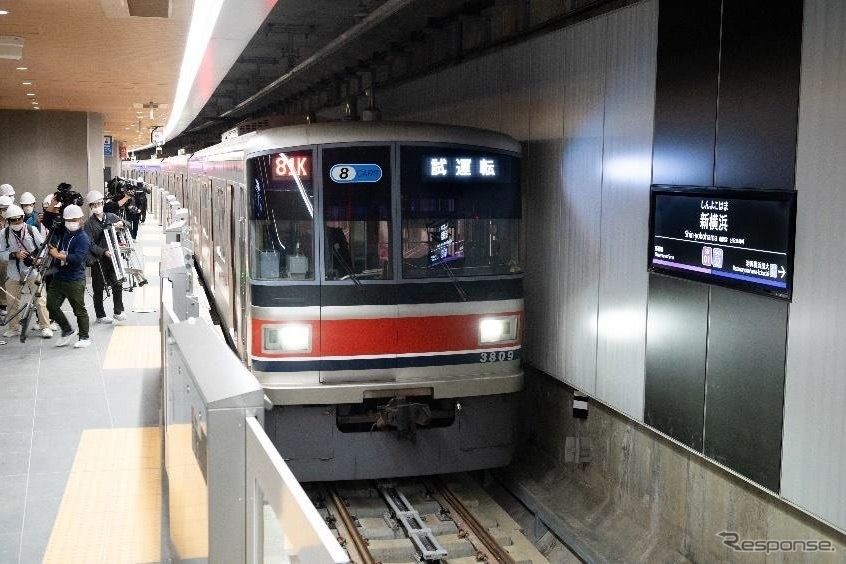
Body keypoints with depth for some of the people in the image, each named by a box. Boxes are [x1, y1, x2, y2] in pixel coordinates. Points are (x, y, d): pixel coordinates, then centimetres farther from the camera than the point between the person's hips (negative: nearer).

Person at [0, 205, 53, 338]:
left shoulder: (31, 230, -3)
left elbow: (44, 246, 2)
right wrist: (14, 255, -18)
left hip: (33, 271, -2)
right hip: (14, 273, 2)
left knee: (40, 299, -4)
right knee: (13, 301, 9)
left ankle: (45, 327, 4)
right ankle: (14, 328, 23)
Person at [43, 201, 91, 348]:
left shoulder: (83, 238, -12)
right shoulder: (62, 232, 11)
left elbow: (77, 258, -24)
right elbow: (47, 221, 17)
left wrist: (58, 255, -19)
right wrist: (53, 204, 5)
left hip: (75, 281, -8)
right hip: (58, 277, 8)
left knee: (79, 310, 1)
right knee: (51, 305, 7)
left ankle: (84, 337, 13)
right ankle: (67, 331, 24)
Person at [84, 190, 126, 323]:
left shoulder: (111, 217, 8)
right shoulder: (89, 224, -3)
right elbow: (91, 245, -11)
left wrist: (121, 224, -6)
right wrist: (104, 252, -26)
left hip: (112, 257, 3)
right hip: (98, 260, -3)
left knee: (117, 284, -4)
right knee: (98, 288, 5)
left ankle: (118, 312, 8)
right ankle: (100, 316, 16)